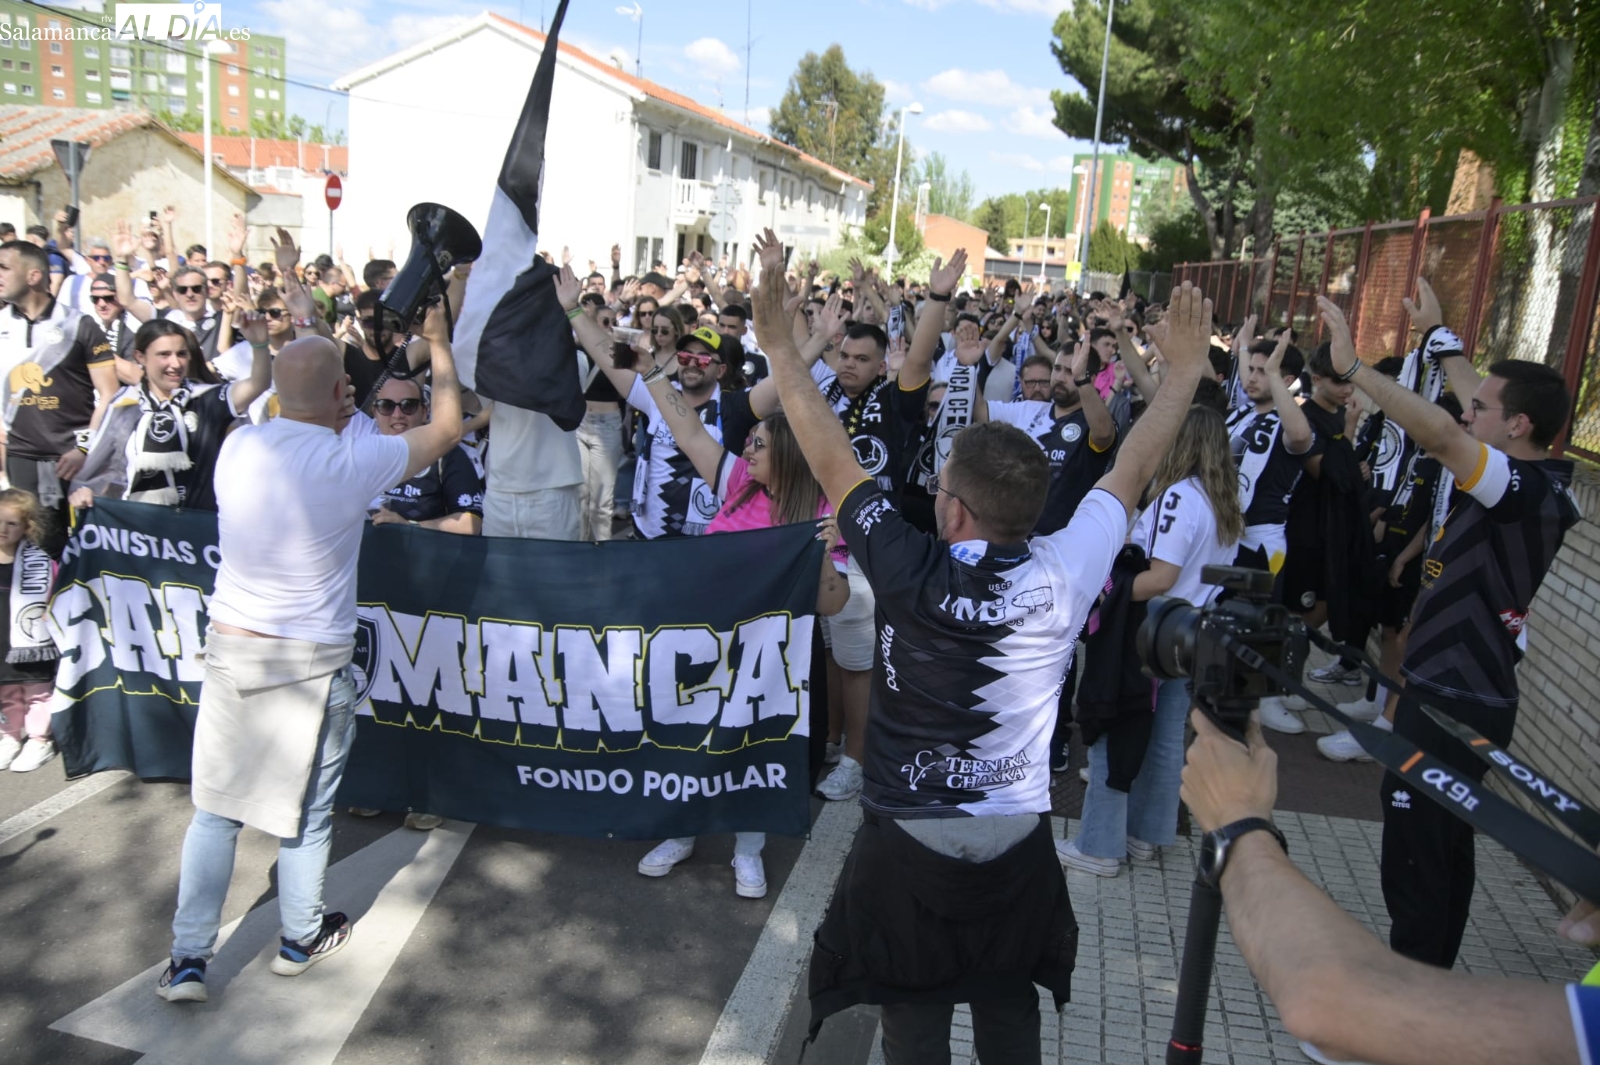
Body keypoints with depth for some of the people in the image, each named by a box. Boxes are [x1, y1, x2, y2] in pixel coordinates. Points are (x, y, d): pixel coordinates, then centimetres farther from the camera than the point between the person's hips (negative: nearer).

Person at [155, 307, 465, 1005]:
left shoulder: (237, 446, -4)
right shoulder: (355, 460, -15)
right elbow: (448, 428, 1)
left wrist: (329, 420, 27)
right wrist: (438, 342, 13)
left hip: (229, 648, 4)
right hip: (311, 664, -4)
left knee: (216, 809, 15)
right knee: (307, 812, 14)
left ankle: (187, 960, 23)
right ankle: (301, 940, 32)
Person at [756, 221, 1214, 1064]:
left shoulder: (908, 575, -20)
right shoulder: (1062, 577, -14)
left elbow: (832, 462, -12)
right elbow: (1132, 472, 0)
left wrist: (778, 339, -4)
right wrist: (1184, 369, 13)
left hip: (906, 840, -2)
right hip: (1015, 840, 3)